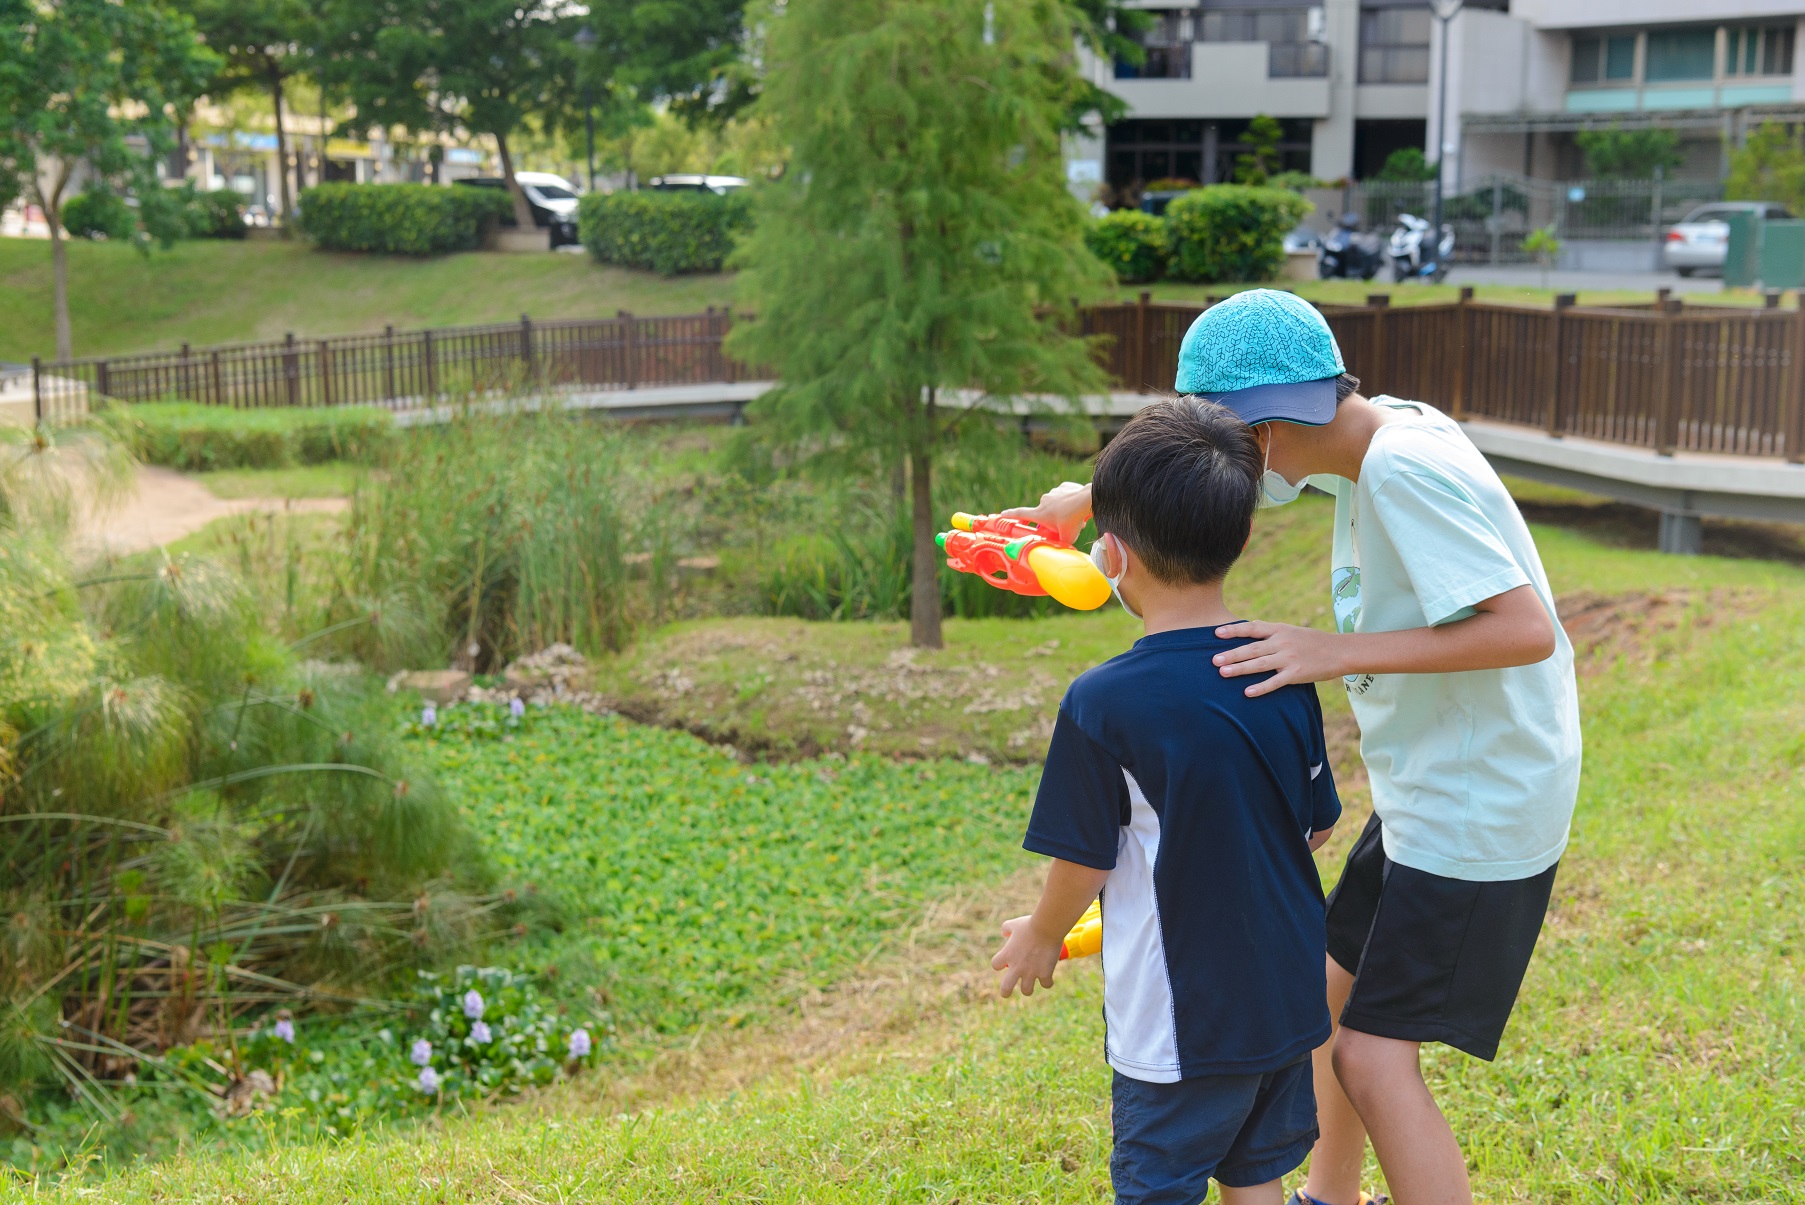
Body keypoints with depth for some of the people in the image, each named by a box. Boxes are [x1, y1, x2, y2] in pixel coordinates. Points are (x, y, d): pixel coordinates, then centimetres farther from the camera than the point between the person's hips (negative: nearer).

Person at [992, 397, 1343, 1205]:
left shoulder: (1102, 704, -21)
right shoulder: (1285, 674, -4)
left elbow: (1085, 863, -11)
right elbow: (1317, 826, 7)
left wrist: (1042, 938, 9)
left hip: (1177, 1025, -6)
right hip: (1290, 1002, 6)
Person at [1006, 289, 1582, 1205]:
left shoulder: (1405, 467, -26)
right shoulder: (1363, 439, 2)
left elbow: (1528, 629, -30)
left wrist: (1337, 652, -30)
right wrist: (1084, 497, 16)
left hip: (1484, 803, -10)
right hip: (1426, 788, 10)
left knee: (1373, 1056, -10)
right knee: (1340, 986, 22)